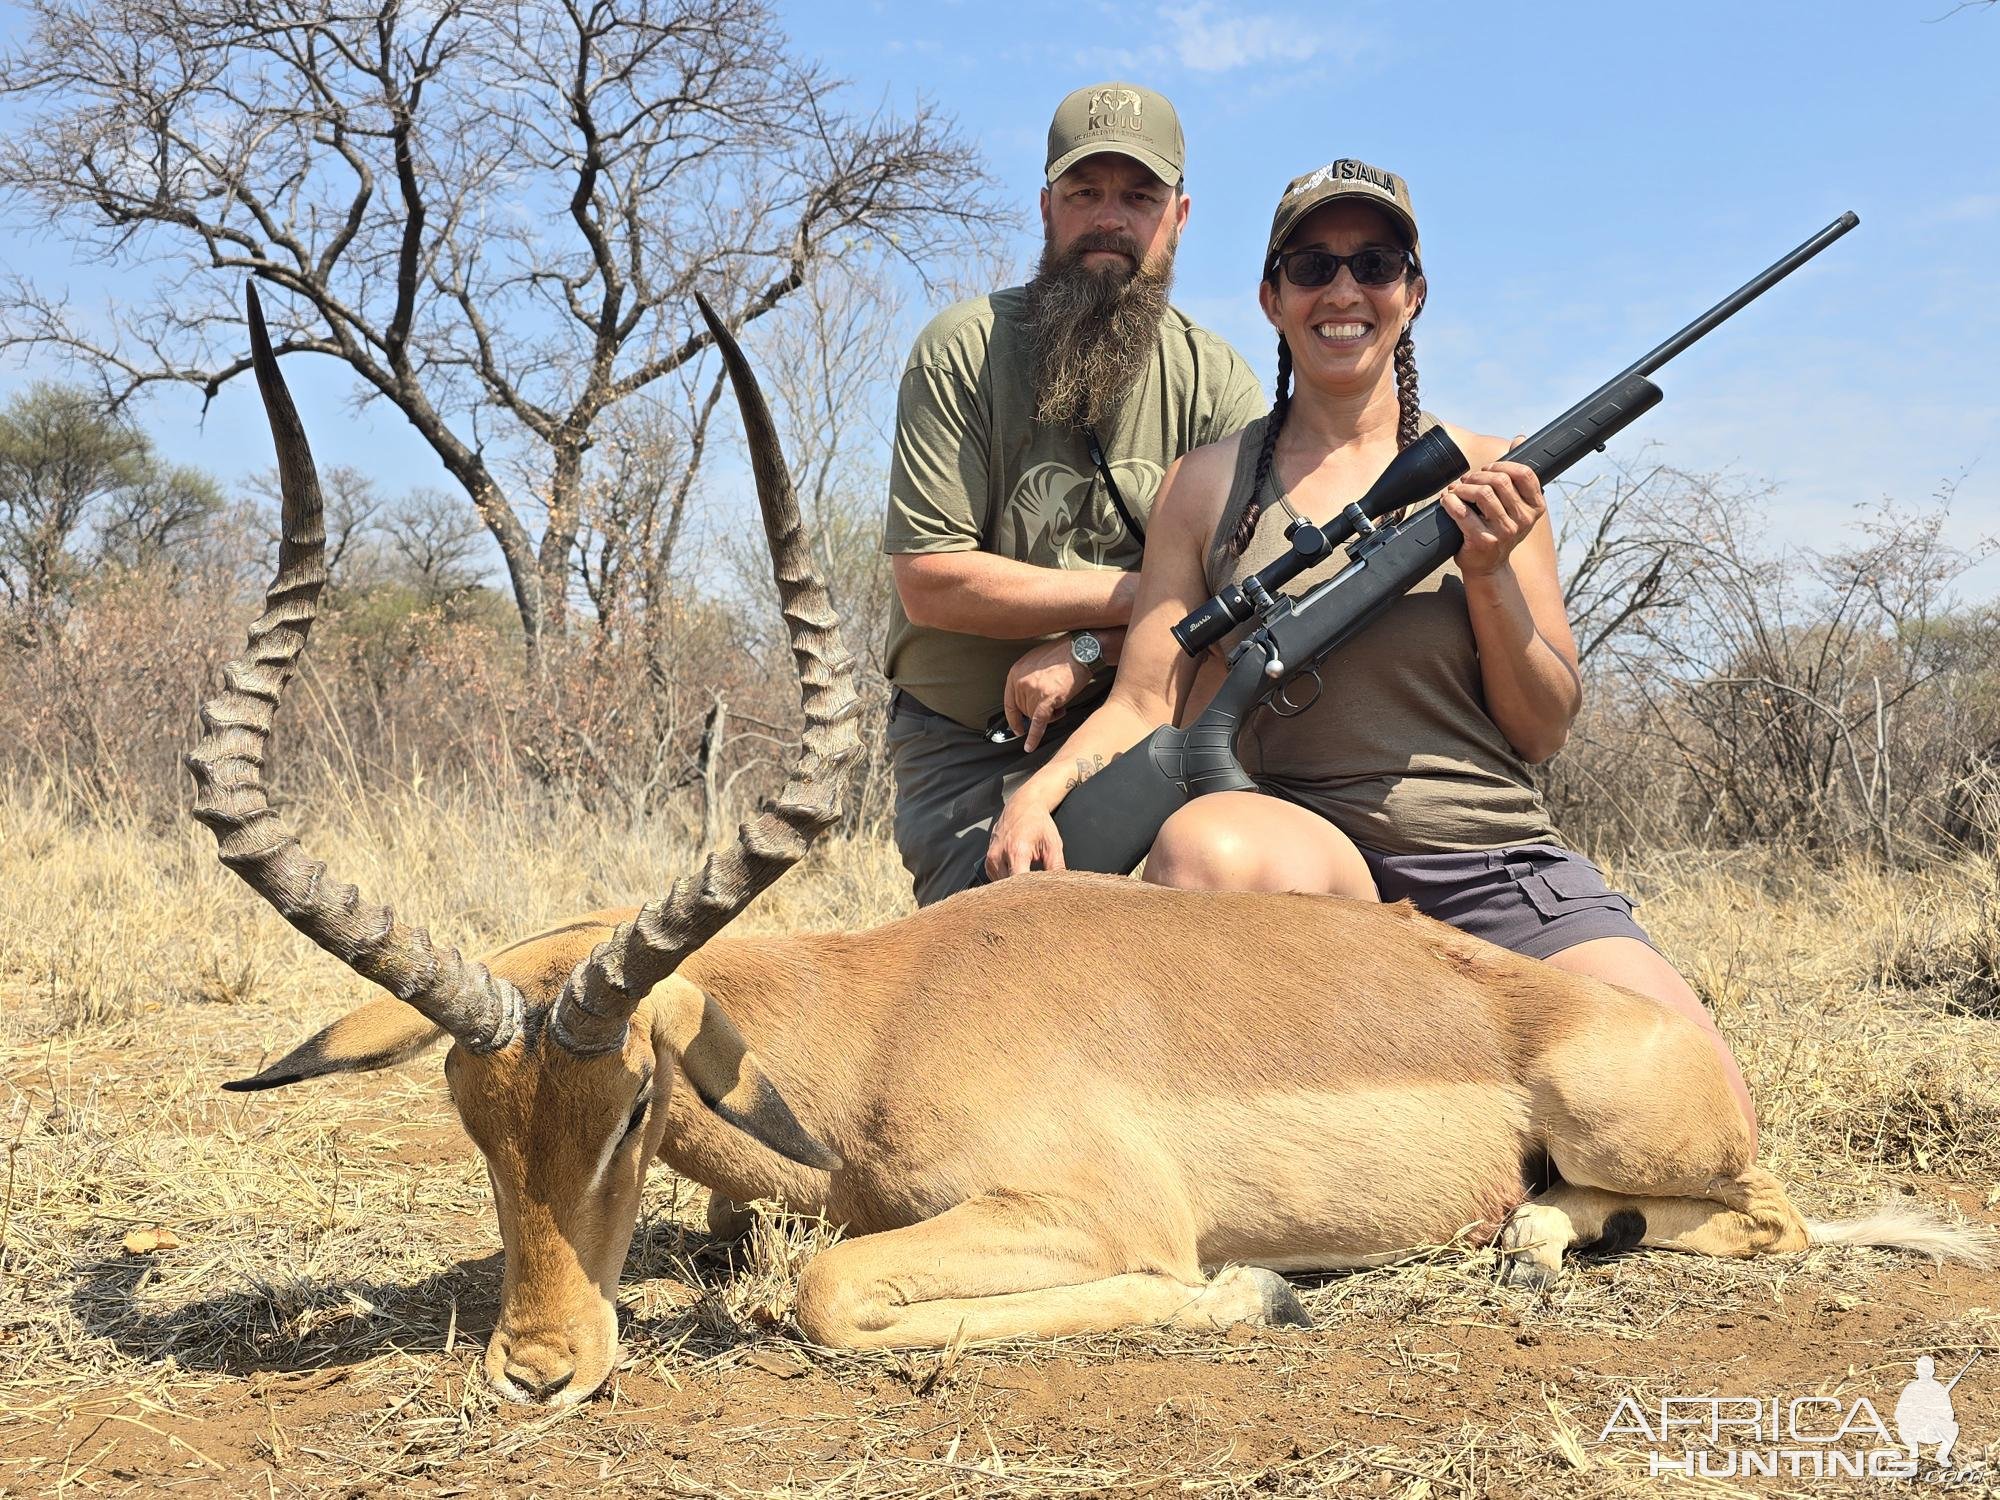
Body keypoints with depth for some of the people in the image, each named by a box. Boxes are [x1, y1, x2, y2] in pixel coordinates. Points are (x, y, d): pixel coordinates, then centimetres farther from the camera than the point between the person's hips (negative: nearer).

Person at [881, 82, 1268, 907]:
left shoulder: (1217, 382, 2)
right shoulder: (965, 349, -6)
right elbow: (931, 582, -14)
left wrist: (1088, 652, -18)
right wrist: (1134, 592, -13)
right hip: (967, 750, -2)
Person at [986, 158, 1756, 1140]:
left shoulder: (1486, 474, 8)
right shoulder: (1207, 485, 8)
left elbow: (1544, 732, 8)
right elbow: (1143, 705, 4)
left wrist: (1489, 573, -9)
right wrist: (1041, 790, -16)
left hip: (1499, 868, 2)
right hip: (1300, 848, -1)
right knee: (1201, 848, -38)